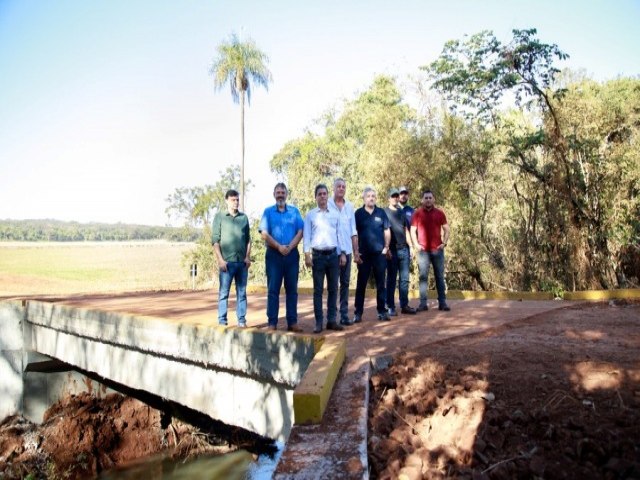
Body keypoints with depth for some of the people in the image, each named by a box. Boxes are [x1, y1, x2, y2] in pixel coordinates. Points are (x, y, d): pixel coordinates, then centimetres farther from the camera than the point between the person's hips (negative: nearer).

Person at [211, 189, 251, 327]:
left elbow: (248, 239, 14)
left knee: (242, 293, 7)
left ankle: (242, 320, 12)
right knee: (223, 293, 0)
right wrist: (220, 259, -10)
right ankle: (222, 321, 5)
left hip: (242, 261, 3)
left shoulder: (244, 217, 12)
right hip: (227, 261, -3)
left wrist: (248, 256, 3)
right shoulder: (219, 217, 2)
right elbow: (215, 239, -3)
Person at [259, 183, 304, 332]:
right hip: (274, 254, -1)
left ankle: (292, 322, 9)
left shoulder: (294, 211, 10)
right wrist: (279, 247, -13)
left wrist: (289, 247, -12)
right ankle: (272, 322, 3)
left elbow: (300, 232, 1)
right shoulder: (268, 211, 6)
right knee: (273, 289, -1)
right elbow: (264, 234, -3)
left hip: (292, 254, 2)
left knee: (292, 289, 4)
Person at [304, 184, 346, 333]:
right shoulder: (310, 215, 3)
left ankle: (332, 320, 13)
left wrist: (342, 253, 4)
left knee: (333, 289, 6)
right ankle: (318, 322, 5)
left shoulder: (335, 214, 9)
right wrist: (307, 255, -9)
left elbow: (340, 234, 10)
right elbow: (306, 236, 0)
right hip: (318, 255, -2)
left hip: (333, 254, 3)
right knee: (318, 290, 1)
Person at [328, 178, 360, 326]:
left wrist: (356, 251, 8)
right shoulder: (327, 205, -3)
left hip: (347, 251, 4)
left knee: (345, 283, 7)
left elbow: (353, 231, 12)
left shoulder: (350, 206, 10)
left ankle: (344, 314, 13)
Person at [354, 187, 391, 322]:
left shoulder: (381, 212, 5)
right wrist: (356, 251, -2)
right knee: (361, 284, 3)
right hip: (363, 254, -1)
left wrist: (386, 247, 0)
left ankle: (382, 311, 14)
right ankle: (358, 313, 8)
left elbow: (387, 231, 9)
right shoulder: (358, 213, 1)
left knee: (380, 283, 6)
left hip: (379, 253, 1)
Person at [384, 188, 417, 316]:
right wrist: (387, 248, -12)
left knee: (405, 279, 5)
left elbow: (406, 231, 18)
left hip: (404, 249, 5)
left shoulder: (402, 213, 16)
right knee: (391, 279, 0)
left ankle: (404, 305, 11)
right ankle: (391, 307, 4)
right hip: (392, 250, -5)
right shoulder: (385, 212, 1)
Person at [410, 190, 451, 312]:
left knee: (440, 276, 5)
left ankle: (442, 302, 10)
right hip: (423, 250, -1)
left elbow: (446, 229, 9)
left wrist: (444, 243, -2)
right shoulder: (417, 213, 2)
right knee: (423, 276, 0)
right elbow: (412, 231, 3)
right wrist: (416, 245, -7)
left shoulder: (439, 213, 6)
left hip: (437, 249, 1)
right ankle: (423, 303, 3)